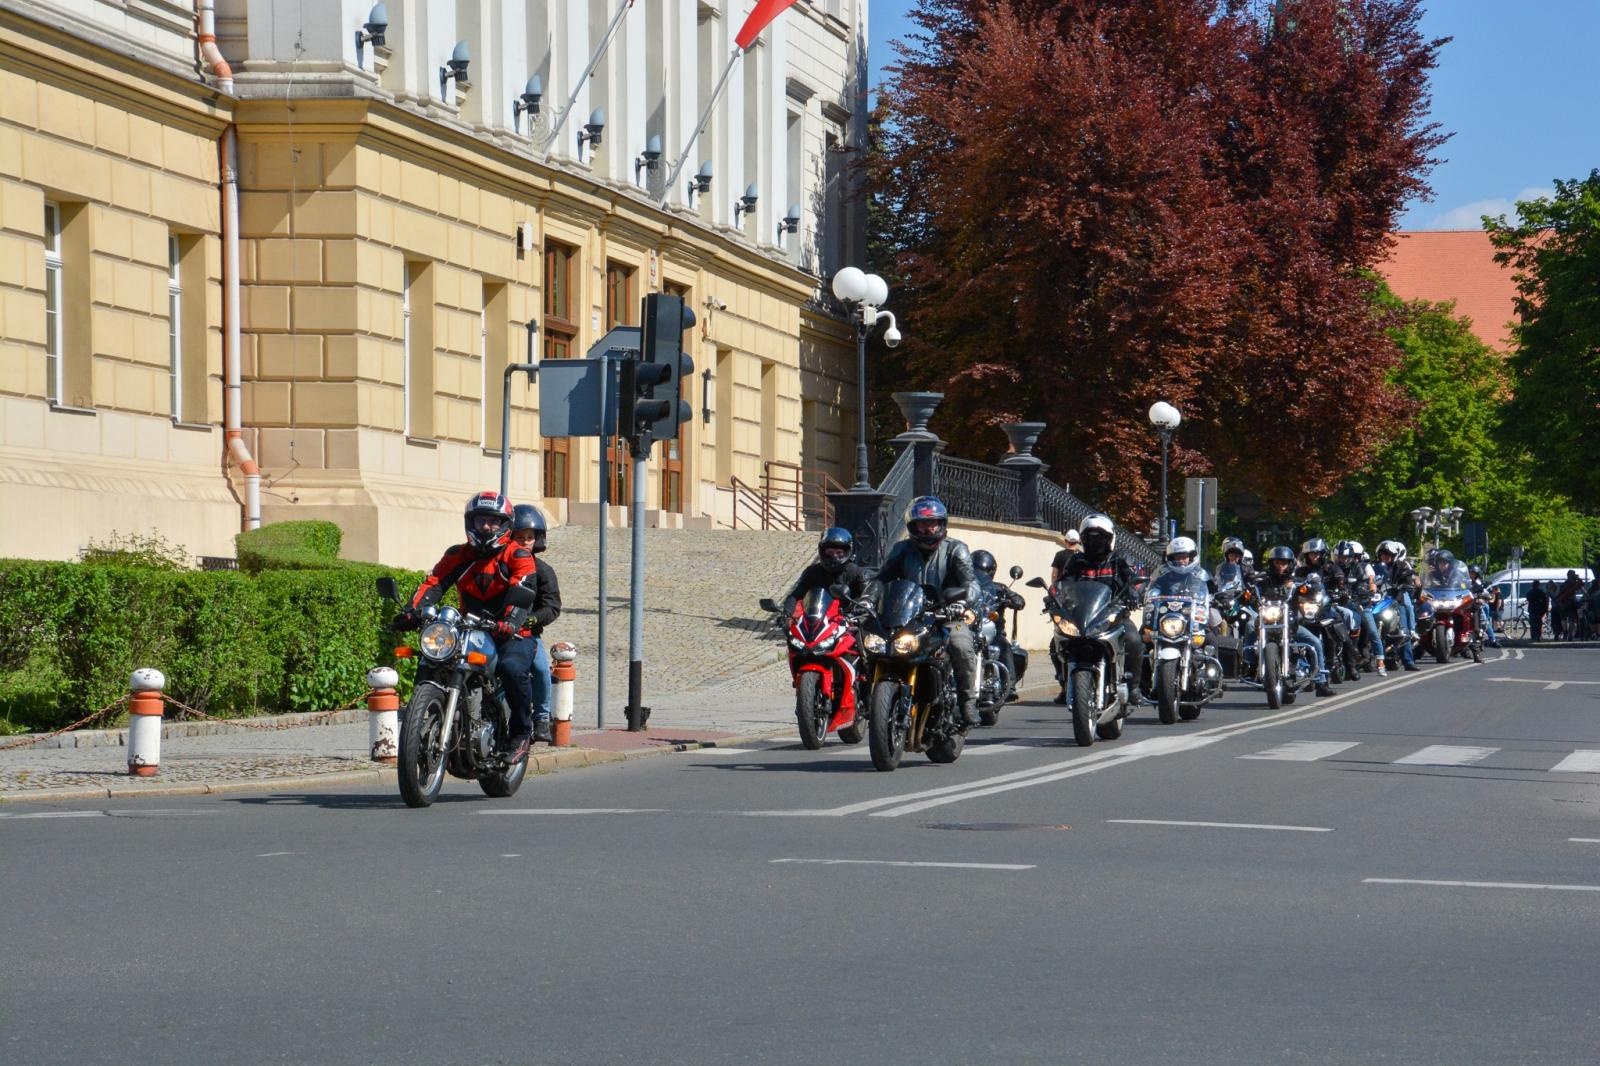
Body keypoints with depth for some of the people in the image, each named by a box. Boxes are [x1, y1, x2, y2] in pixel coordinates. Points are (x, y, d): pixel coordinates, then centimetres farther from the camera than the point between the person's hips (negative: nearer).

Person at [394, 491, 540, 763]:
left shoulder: (518, 556, -2)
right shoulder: (458, 555, 11)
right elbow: (433, 583, -3)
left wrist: (510, 623, -39)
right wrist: (414, 610, -24)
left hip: (513, 635, -4)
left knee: (512, 668, -36)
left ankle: (522, 733, -16)